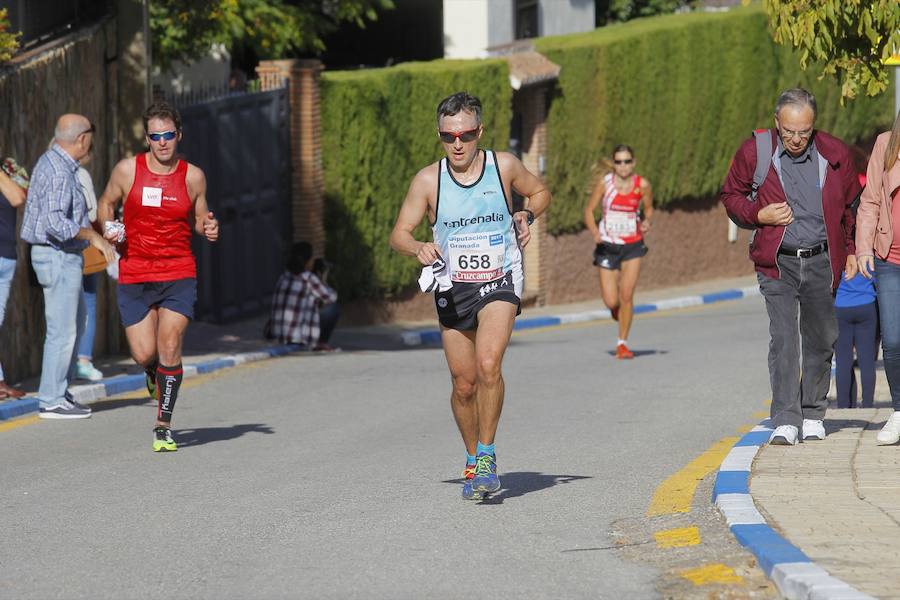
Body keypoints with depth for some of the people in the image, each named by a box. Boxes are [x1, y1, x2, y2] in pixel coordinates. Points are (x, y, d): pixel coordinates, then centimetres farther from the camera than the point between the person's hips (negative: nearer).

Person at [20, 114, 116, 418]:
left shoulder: (51, 162, 13)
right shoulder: (59, 173, -20)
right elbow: (55, 222, -29)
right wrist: (92, 236, -20)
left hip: (63, 257, 11)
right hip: (59, 257, -11)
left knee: (70, 325, 17)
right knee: (62, 331, -6)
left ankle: (60, 391, 20)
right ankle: (52, 400, -2)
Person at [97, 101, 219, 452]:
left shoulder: (193, 176, 0)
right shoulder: (127, 170, -2)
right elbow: (106, 203, 13)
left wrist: (209, 228, -8)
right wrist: (108, 228, -7)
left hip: (179, 276, 0)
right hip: (134, 276, 0)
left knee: (170, 347, -12)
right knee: (144, 354, -1)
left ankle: (163, 427, -1)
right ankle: (154, 372, 38)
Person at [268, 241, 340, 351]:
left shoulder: (284, 276, 9)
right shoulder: (309, 278, -11)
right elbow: (332, 297, 3)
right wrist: (324, 282, 21)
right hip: (302, 338, -7)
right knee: (332, 307, 8)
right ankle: (320, 343, 10)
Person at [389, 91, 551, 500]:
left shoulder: (504, 166, -5)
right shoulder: (428, 180, -6)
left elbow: (540, 193, 15)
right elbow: (399, 234, -3)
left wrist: (527, 215, -6)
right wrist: (419, 248, -25)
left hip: (499, 282, -2)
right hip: (452, 287, 2)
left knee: (488, 365, -24)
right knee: (464, 384, 6)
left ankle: (487, 457, -12)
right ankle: (473, 461, 27)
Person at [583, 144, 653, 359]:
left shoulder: (642, 185, -6)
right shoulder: (605, 183, -9)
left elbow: (648, 208, 11)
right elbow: (589, 210, -3)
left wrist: (646, 222, -11)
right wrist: (594, 232, -21)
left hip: (633, 245, 0)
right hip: (608, 245, 0)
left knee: (626, 295, -10)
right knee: (611, 301, -3)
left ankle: (622, 343, 3)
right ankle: (616, 309, 36)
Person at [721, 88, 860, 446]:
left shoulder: (835, 154, 1)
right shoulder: (754, 153, -3)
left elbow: (851, 205, 16)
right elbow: (731, 195, 10)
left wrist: (851, 251, 15)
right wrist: (759, 215, -8)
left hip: (821, 261, 2)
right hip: (778, 263, -2)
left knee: (821, 339, 7)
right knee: (783, 340, -11)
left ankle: (813, 415, 22)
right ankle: (785, 421, -10)